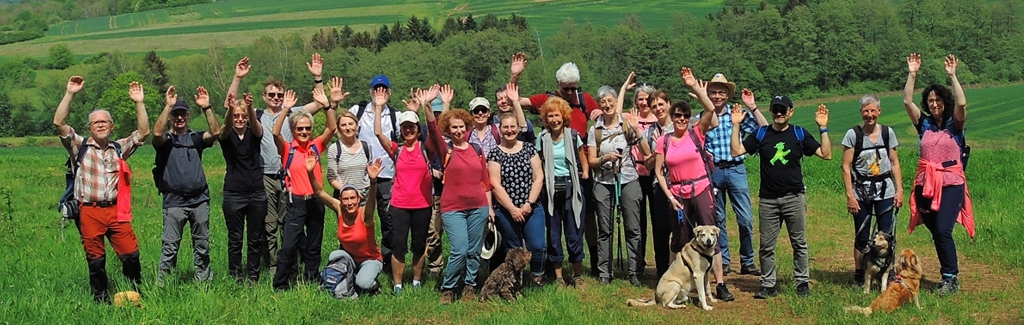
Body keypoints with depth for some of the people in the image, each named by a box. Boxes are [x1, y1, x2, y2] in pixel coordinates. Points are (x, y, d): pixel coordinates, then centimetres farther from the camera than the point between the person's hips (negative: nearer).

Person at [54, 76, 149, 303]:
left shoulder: (119, 148, 15)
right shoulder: (80, 146, 6)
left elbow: (143, 132, 8)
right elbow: (59, 123, -6)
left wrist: (139, 103, -1)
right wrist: (70, 94, -12)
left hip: (116, 211, 2)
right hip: (89, 212, -2)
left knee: (131, 254, -3)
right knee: (95, 260, 5)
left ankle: (136, 294, 11)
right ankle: (101, 300, 15)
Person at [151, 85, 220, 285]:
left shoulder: (195, 138, 11)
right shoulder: (165, 140, 3)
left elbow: (215, 132, -7)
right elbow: (157, 133, -20)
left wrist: (206, 108, -17)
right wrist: (168, 106, -23)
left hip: (199, 199, 3)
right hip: (174, 201, -3)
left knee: (202, 245, 10)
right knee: (170, 247, -3)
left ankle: (204, 281, 20)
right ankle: (162, 285, 0)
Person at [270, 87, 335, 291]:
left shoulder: (316, 146, 5)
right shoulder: (287, 149, -3)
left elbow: (331, 128, -5)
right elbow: (275, 133, -20)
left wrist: (327, 105, -17)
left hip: (316, 201, 3)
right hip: (296, 202, -3)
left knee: (314, 246, 13)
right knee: (289, 245, -8)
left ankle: (312, 280, 24)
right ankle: (280, 285, 0)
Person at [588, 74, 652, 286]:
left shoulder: (628, 125, 3)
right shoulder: (595, 130, 5)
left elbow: (647, 154, 1)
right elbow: (591, 161, 5)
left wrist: (638, 133, -11)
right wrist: (604, 159, -15)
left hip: (628, 181, 0)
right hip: (604, 183, 1)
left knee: (633, 228, -2)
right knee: (604, 230, 2)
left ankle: (635, 273, 3)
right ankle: (604, 273, 9)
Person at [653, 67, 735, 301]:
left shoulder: (697, 133, -1)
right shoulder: (663, 142, 3)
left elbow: (710, 109, -15)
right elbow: (658, 171, 4)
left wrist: (695, 86, -20)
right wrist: (669, 196, -5)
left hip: (701, 190, -2)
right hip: (677, 194, 2)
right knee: (679, 240, 11)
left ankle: (720, 284, -3)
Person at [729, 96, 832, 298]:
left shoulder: (799, 134, 2)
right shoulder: (761, 134, 5)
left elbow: (826, 154, -3)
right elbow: (736, 151, -3)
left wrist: (823, 128, -11)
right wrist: (736, 125, -7)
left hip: (794, 197, -1)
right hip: (768, 199, 1)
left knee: (799, 243, 6)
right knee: (766, 245, 5)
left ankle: (802, 282, 16)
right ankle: (768, 285, 13)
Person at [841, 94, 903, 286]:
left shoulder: (888, 133, 4)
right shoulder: (853, 134, -5)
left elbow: (894, 163, 9)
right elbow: (846, 167, -5)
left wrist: (899, 190, 2)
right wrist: (850, 195, -10)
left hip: (885, 191, 2)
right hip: (861, 192, -2)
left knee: (886, 236, -2)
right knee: (862, 237, 5)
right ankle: (859, 277, 15)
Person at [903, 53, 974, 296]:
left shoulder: (955, 124, 0)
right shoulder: (924, 124, 9)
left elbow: (961, 104, -18)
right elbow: (907, 101, 1)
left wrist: (952, 76, -17)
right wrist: (912, 74, -4)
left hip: (951, 183, -4)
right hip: (926, 183, 4)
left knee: (943, 230, -16)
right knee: (935, 232, 7)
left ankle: (951, 279, -8)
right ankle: (949, 275, 18)